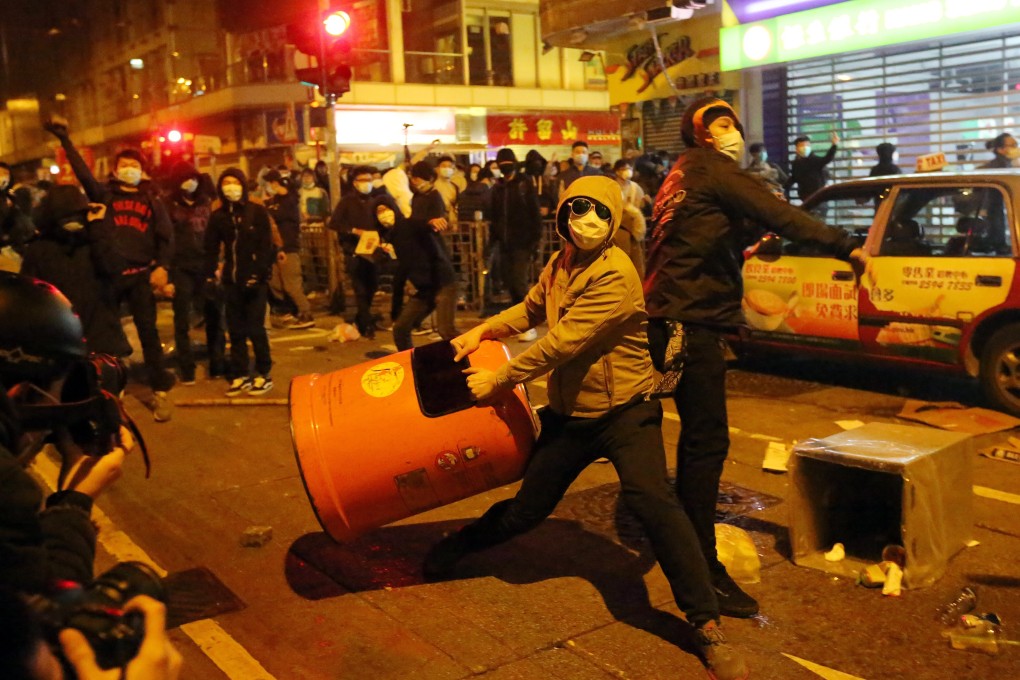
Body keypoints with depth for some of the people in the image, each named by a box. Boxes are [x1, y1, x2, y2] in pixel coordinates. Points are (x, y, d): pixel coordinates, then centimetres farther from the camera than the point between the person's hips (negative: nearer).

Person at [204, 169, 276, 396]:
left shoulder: (258, 212, -3)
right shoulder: (218, 216, 8)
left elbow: (266, 247, -8)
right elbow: (211, 248, 9)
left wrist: (259, 274, -17)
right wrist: (210, 276, -1)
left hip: (255, 280, -4)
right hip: (231, 281, 4)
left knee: (255, 329, -2)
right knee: (236, 330, 7)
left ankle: (264, 374, 10)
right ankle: (240, 375, 15)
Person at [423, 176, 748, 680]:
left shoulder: (615, 275, -21)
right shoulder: (559, 264, 4)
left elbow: (562, 342, -24)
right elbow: (530, 309, 24)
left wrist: (499, 380, -15)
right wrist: (482, 331, 11)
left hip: (623, 413, -6)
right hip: (568, 415, 6)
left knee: (650, 499, -27)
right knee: (526, 510, 12)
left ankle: (707, 626, -18)